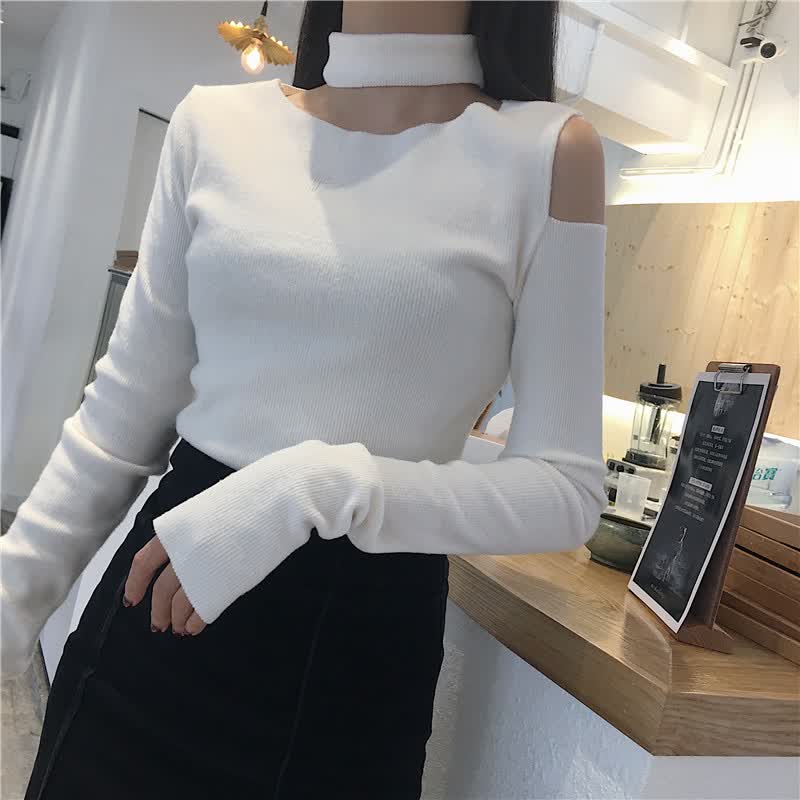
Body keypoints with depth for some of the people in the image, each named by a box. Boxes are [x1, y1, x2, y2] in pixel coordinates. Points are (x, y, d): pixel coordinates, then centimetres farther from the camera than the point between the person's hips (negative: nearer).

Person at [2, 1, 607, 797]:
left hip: (365, 637, -2)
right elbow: (126, 409, 4)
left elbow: (567, 489, -10)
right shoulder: (216, 125, 1)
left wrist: (321, 486, -22)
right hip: (155, 611, 3)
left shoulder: (548, 151, -8)